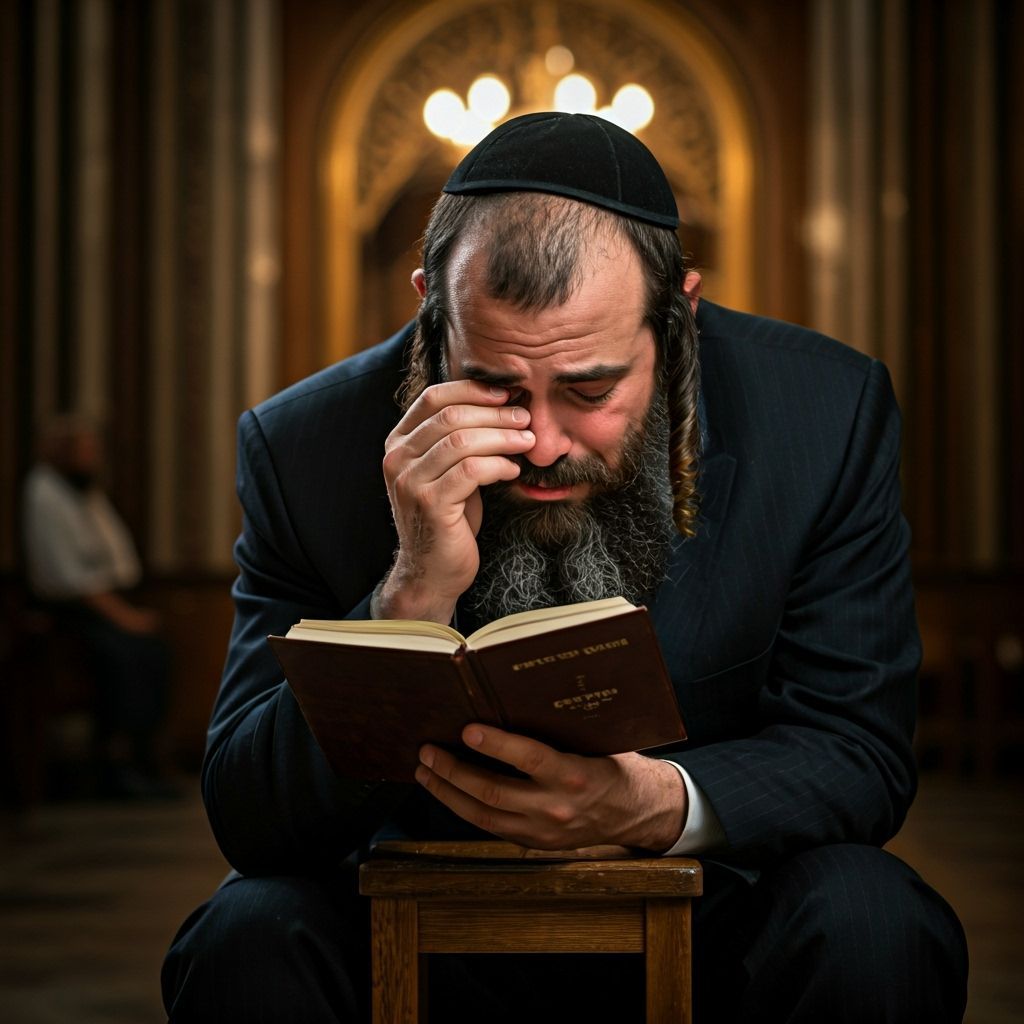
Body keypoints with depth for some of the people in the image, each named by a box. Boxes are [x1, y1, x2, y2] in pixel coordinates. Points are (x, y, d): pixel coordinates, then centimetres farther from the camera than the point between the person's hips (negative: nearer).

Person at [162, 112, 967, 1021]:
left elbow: (860, 755, -10)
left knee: (872, 933, -29)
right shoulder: (308, 450, -14)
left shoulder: (826, 415, -13)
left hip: (706, 938, 1)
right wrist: (415, 594, -31)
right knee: (247, 943, -28)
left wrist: (661, 803, -32)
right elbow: (250, 821, -16)